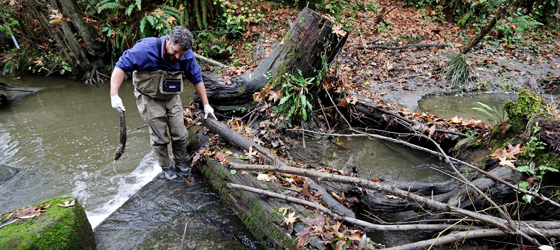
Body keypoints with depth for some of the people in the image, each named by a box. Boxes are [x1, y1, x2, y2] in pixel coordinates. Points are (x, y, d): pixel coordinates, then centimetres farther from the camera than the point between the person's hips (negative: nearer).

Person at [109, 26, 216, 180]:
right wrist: (114, 95, -30)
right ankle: (166, 167, 28)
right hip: (150, 99, -3)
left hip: (172, 98, 4)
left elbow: (197, 79, -2)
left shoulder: (186, 55, -15)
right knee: (159, 138, 3)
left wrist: (206, 105, 3)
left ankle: (180, 161, 35)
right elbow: (121, 67, -22)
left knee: (180, 135, 6)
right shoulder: (146, 49, -28)